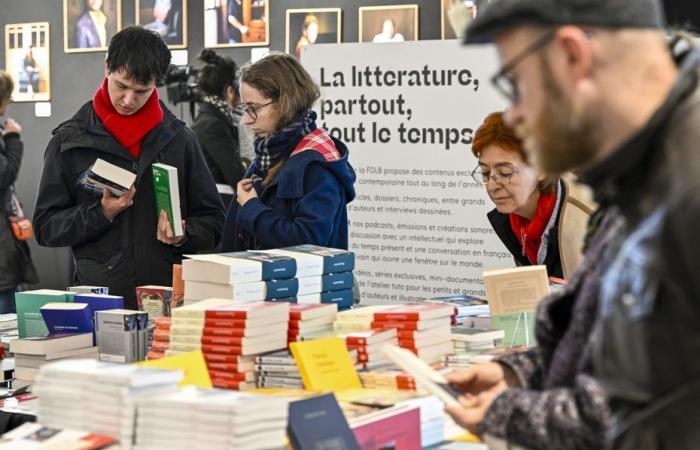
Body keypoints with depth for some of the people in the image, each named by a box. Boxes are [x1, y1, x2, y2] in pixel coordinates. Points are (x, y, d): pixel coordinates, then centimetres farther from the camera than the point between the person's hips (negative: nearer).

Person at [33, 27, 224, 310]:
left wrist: (184, 235, -6)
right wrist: (101, 212, -8)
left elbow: (212, 222, 14)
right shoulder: (69, 141, 6)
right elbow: (46, 227, 6)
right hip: (98, 295, -1)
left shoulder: (180, 139, 9)